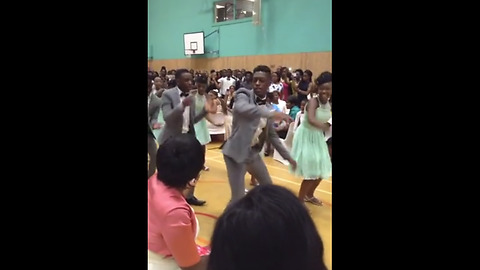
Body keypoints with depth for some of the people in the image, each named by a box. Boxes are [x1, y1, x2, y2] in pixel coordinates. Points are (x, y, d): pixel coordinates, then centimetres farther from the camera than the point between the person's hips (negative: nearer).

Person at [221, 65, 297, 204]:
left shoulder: (268, 107, 7)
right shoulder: (244, 95, -13)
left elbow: (272, 135, 16)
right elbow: (241, 108, -39)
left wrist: (287, 156, 15)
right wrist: (272, 113, -50)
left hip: (253, 153, 7)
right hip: (236, 152, -7)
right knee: (238, 197, -8)